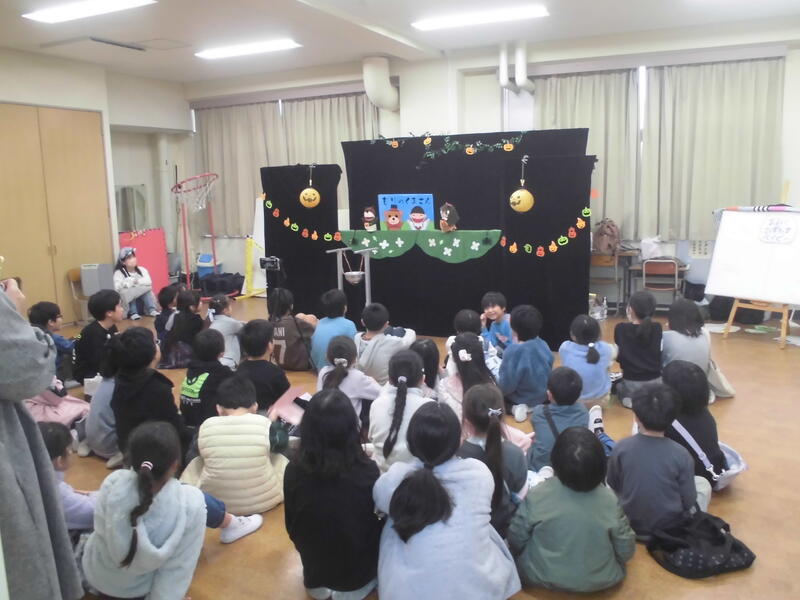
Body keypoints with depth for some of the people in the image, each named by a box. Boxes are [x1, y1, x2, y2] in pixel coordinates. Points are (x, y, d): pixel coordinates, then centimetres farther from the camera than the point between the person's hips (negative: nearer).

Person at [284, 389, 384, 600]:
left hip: (314, 568, 3)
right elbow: (378, 519, -6)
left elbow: (292, 526, -3)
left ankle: (318, 582, 19)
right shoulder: (367, 471, -26)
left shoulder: (294, 471, -21)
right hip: (359, 571, -3)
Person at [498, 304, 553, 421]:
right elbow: (547, 373, 5)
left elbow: (506, 387, -25)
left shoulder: (514, 351, -30)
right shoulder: (543, 345, -11)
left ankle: (515, 408, -6)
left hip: (521, 400, -6)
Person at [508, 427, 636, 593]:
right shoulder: (610, 500, -19)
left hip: (542, 577, -1)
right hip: (601, 581, 1)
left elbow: (516, 543, -9)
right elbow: (626, 553, -8)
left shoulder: (537, 496, -22)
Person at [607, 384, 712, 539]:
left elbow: (613, 486, -1)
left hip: (630, 525, 2)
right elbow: (689, 502, -11)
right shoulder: (681, 454, -20)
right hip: (672, 529, -1)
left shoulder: (621, 448, -16)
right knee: (703, 483, 22)